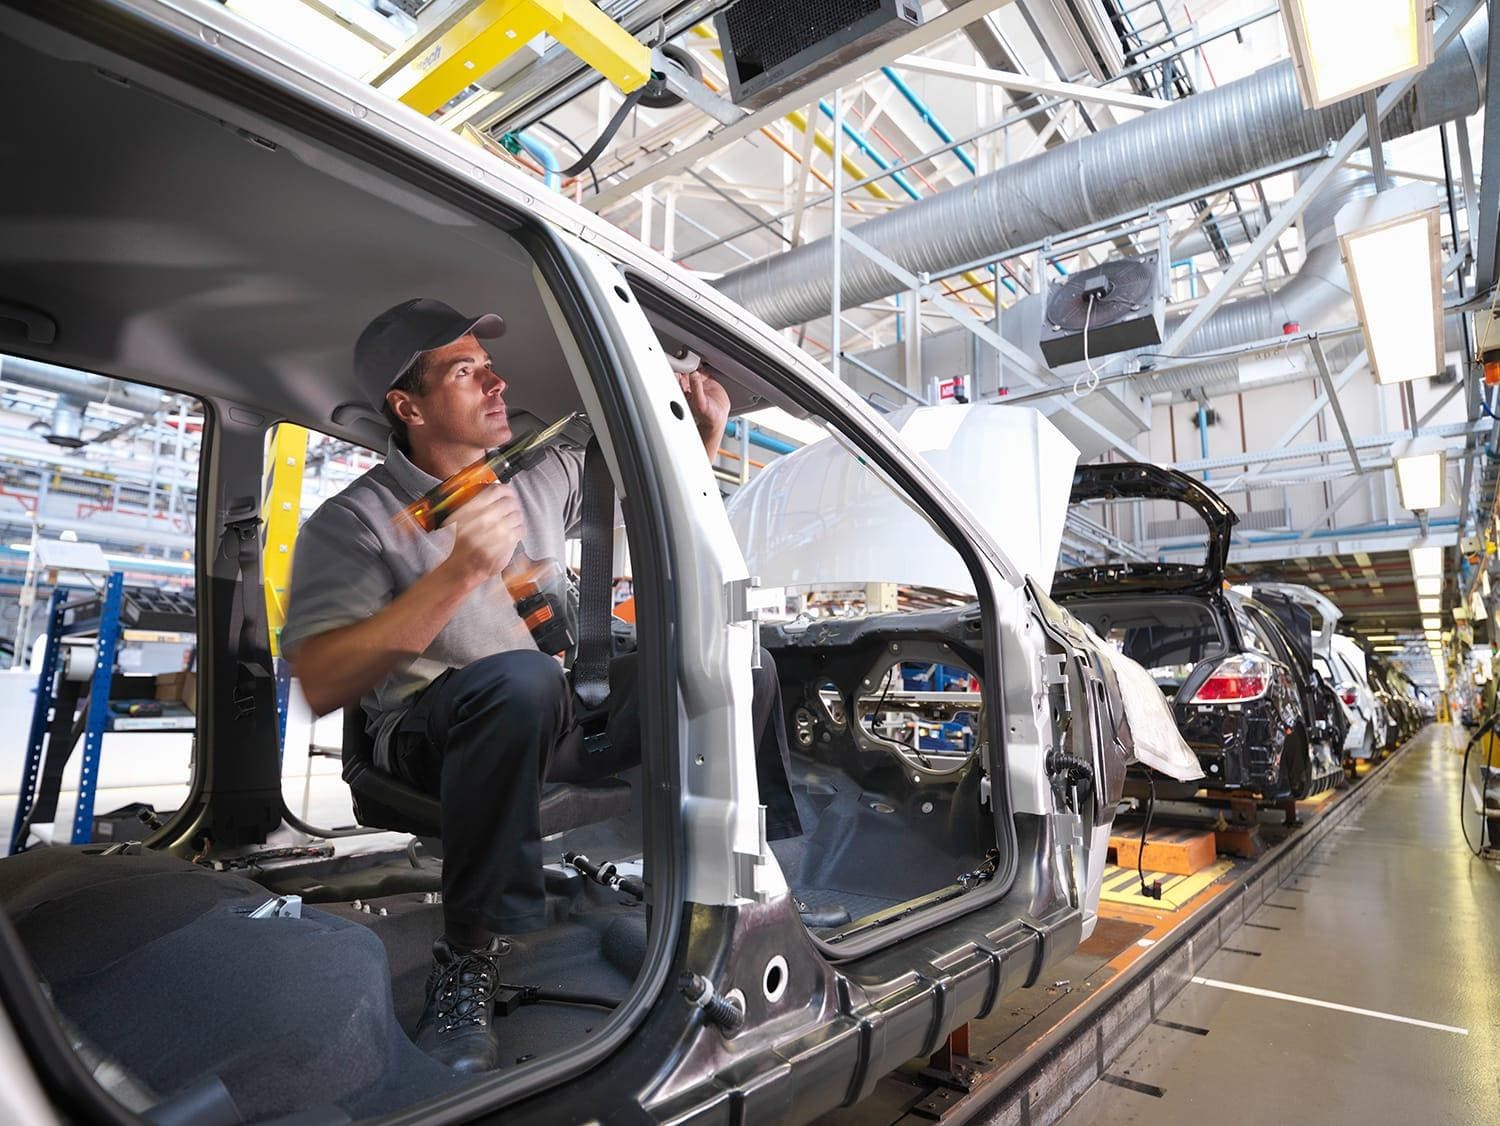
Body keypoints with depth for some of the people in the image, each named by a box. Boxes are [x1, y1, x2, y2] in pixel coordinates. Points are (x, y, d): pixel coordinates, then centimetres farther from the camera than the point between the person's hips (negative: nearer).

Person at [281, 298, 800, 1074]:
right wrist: (455, 576, -31)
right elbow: (320, 687, -22)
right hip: (437, 737, -5)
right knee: (518, 679, -41)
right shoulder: (356, 521, -10)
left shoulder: (544, 476, 6)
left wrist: (707, 431, -1)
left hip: (558, 720, 6)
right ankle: (468, 958, -22)